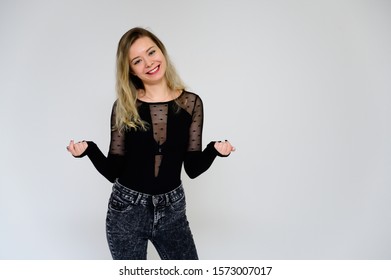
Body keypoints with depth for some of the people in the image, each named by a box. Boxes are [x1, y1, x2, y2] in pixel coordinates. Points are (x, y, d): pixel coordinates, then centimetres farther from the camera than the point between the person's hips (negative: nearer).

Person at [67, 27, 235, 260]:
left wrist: (213, 150, -21)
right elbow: (113, 171, -5)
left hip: (172, 211, 1)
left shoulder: (191, 103, -4)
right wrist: (89, 150, -21)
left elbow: (193, 168, -2)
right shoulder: (124, 107, -5)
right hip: (126, 212, 0)